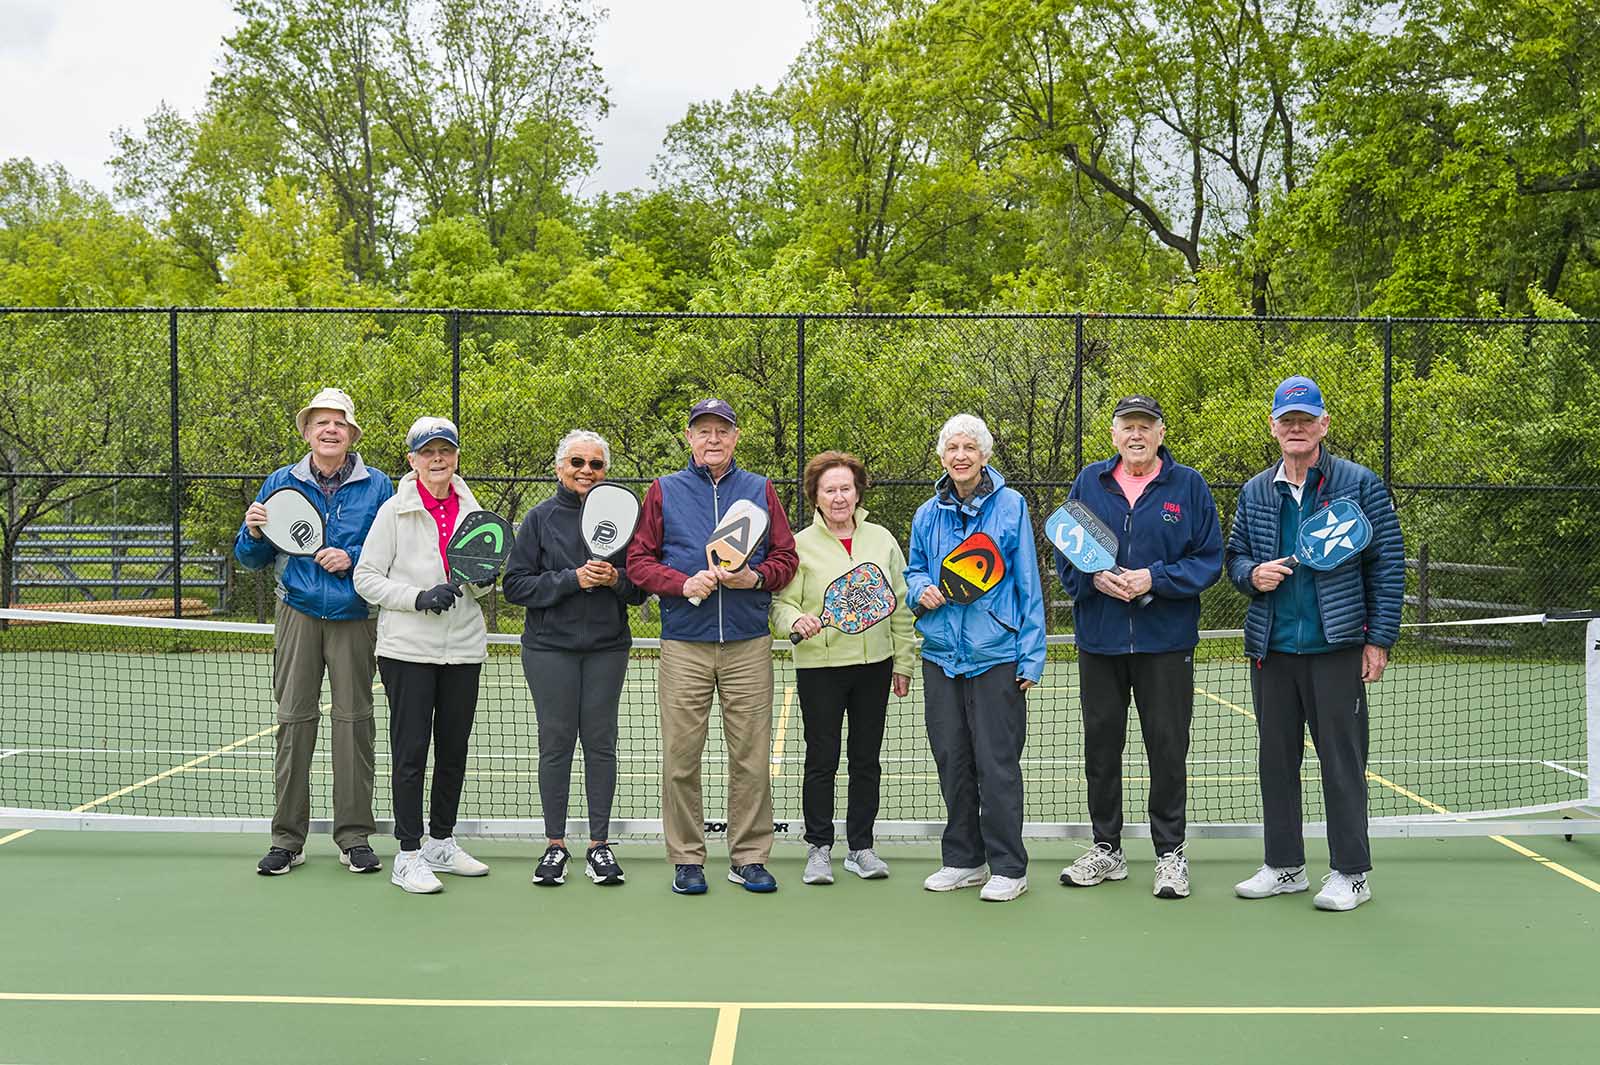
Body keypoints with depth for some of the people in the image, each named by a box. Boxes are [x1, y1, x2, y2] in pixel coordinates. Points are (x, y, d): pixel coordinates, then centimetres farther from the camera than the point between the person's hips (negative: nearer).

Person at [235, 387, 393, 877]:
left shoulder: (376, 487, 5)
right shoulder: (280, 483, 9)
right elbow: (252, 558, 11)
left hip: (354, 620, -1)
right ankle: (287, 837, 7)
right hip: (298, 616, 1)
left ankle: (354, 835, 10)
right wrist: (254, 532, -10)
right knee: (293, 719, -1)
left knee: (354, 721, 1)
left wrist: (353, 559, -13)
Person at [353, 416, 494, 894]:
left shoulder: (471, 509, 8)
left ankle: (441, 842, 24)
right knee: (410, 751, -3)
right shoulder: (395, 511, -4)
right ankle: (409, 854, 4)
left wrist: (483, 581, -4)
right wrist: (418, 598, -16)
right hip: (408, 648, -4)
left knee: (454, 748, 11)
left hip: (463, 648, 5)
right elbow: (366, 577, -4)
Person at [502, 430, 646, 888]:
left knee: (600, 742, 2)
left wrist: (616, 579, -13)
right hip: (550, 647, -1)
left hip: (607, 648, 1)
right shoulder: (541, 518, 2)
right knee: (555, 742, 1)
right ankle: (555, 844, 11)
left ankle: (599, 843, 12)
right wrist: (572, 580, -14)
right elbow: (515, 584, -4)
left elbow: (641, 587, 9)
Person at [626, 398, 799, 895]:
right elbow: (638, 560, 4)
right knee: (680, 757, 0)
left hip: (749, 645, 1)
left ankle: (749, 858, 12)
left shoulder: (761, 491, 10)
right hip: (683, 645, -1)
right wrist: (683, 583, -12)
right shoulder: (664, 491, 8)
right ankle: (686, 859, 10)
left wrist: (754, 577, -10)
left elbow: (785, 557, 10)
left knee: (751, 758, 2)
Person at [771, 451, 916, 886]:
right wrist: (796, 620, -25)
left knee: (867, 759, 10)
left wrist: (902, 663, 8)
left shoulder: (882, 539, 7)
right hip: (819, 669, -3)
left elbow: (900, 605, 10)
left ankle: (861, 847, 20)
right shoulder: (800, 545, -2)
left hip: (874, 666, 3)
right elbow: (781, 603, -3)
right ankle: (819, 848, 13)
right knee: (822, 760, 1)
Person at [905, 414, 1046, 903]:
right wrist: (922, 590, -4)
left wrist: (1031, 656, -6)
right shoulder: (928, 514, 9)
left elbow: (1028, 585, -2)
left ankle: (1007, 867, 8)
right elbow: (913, 571, 21)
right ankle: (963, 860, 22)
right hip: (941, 656, 5)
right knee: (951, 761, 10)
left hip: (996, 656, -5)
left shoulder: (1011, 506, -3)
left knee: (997, 764, -3)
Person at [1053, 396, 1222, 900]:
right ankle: (1106, 849, 23)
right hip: (1099, 640, 3)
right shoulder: (1089, 483, 7)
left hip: (1165, 642, -2)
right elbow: (1065, 555, 8)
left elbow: (1208, 560, -3)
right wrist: (1094, 578, -12)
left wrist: (1155, 579, -16)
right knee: (1101, 745, 10)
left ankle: (1170, 853, 14)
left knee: (1167, 748, 2)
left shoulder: (1188, 486, 0)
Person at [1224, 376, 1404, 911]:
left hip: (1336, 646, -4)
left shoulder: (1360, 484, -1)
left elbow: (1387, 565, -2)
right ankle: (1284, 866, 21)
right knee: (1276, 759, 10)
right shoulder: (1255, 492, 11)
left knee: (1342, 760, -1)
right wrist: (1251, 574, -5)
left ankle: (1351, 873, 10)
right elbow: (1234, 555, 19)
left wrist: (1378, 639, -7)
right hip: (1271, 648, 5)